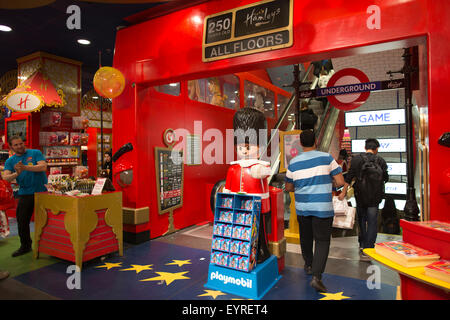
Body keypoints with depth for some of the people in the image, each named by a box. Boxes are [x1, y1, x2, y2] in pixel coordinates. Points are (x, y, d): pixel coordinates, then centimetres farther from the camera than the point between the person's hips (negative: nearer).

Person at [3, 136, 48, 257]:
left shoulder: (35, 153, -1)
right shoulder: (10, 161, 7)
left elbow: (43, 167, -16)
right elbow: (5, 177, -6)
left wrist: (25, 167, -25)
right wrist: (16, 173, -26)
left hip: (41, 191, -3)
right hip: (24, 193, 3)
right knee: (22, 220, 6)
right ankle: (25, 246, 23)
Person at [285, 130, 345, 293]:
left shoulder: (294, 163, -2)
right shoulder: (326, 158, -8)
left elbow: (288, 187, 7)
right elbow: (341, 182, -8)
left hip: (302, 207, 3)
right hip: (322, 208, -2)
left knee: (306, 237, 21)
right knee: (322, 241, 4)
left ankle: (309, 265, 38)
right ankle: (316, 276, -6)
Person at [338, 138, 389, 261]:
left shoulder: (356, 159, -5)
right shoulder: (381, 160, -2)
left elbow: (349, 177, -9)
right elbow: (386, 178, 4)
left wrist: (344, 191, -3)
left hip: (360, 195, 0)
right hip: (374, 197, 0)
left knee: (362, 220, 18)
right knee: (372, 223, 4)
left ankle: (362, 245, 26)